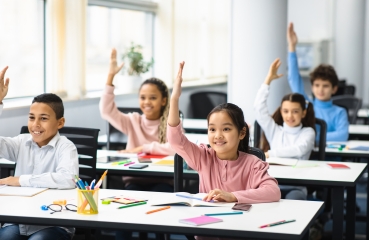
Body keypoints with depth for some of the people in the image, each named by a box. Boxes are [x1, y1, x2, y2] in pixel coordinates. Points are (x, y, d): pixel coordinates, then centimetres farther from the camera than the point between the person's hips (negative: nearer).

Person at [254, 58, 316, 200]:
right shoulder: (274, 130, 15)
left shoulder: (307, 132, 10)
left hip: (296, 187, -1)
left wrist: (270, 153, -7)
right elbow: (259, 108, 6)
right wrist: (268, 79, 5)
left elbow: (300, 149, -10)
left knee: (293, 199, -36)